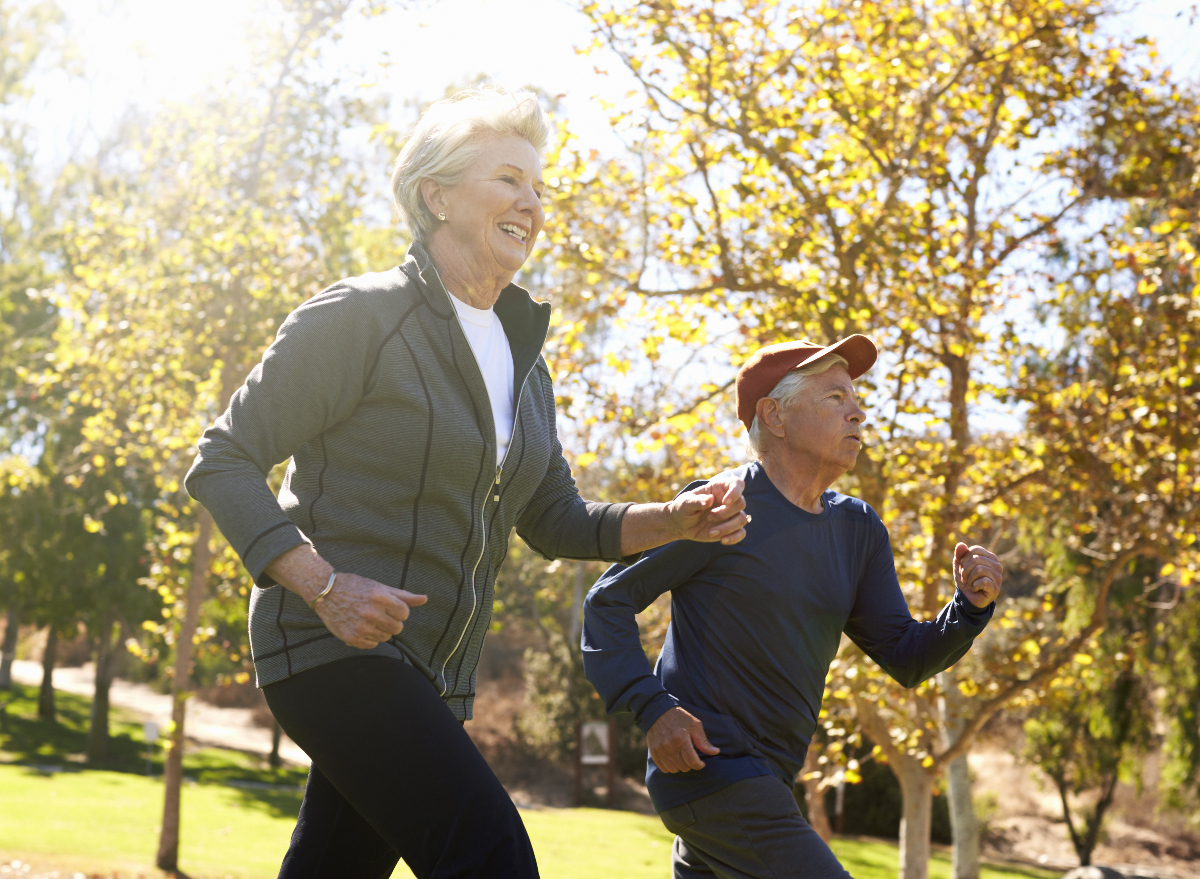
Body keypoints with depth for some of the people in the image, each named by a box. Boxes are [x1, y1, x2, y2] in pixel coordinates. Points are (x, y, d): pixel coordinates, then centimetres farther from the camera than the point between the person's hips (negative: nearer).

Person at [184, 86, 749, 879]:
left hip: (432, 678, 8)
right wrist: (323, 585, -23)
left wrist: (676, 521, 0)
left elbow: (553, 521, 18)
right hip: (334, 643, -8)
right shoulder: (361, 317, -8)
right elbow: (223, 462, -10)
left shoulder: (522, 359, 15)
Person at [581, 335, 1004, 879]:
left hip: (765, 780, 8)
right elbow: (609, 600, -8)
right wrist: (653, 709, -19)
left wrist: (970, 606, -9)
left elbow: (906, 659, 9)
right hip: (707, 764, -8)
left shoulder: (858, 529, 9)